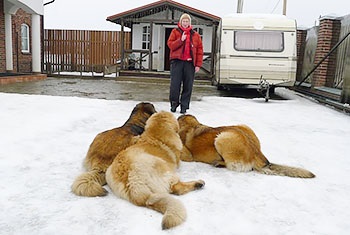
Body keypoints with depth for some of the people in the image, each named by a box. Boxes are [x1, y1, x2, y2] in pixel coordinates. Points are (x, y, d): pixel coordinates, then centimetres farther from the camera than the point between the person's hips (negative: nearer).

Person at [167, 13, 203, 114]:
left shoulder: (195, 35, 13)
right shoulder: (175, 32, 11)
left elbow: (200, 50, 9)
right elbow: (170, 44, 0)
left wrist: (198, 64, 1)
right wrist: (181, 40, -14)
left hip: (190, 63, 2)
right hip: (177, 61, -1)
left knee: (188, 86, 2)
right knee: (175, 84, -4)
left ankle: (184, 105, 11)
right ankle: (174, 103, 12)